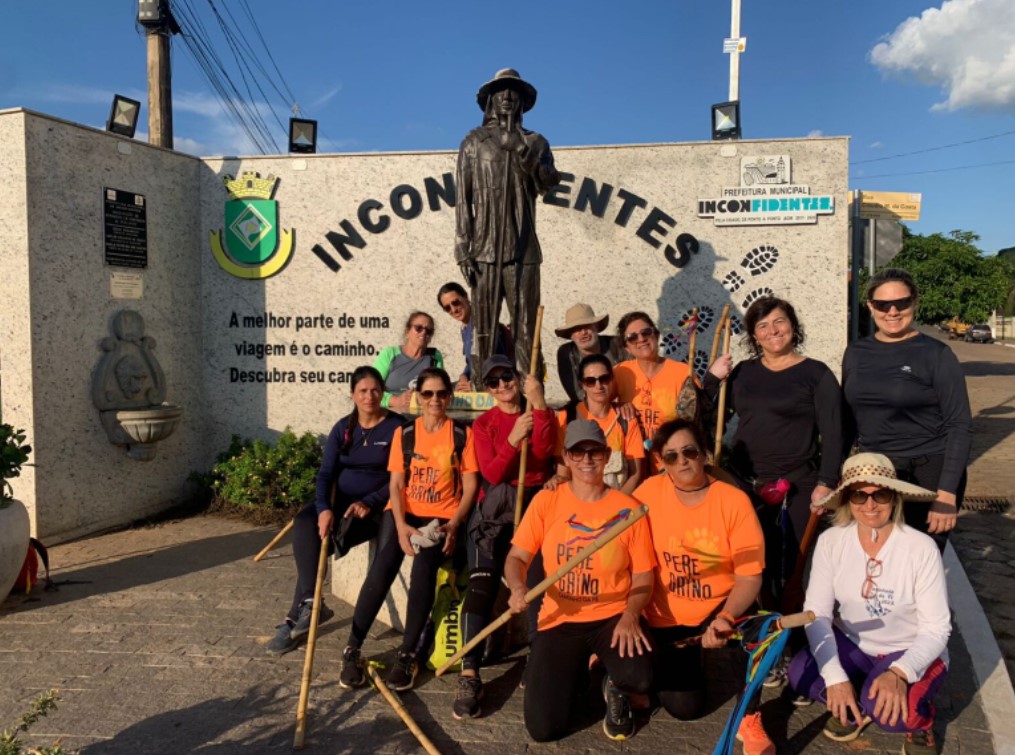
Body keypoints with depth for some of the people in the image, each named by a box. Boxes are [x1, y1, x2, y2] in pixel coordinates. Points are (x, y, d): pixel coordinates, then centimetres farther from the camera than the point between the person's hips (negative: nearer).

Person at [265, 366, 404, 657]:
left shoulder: (396, 427, -5)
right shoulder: (343, 428, 7)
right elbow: (325, 473, 0)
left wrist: (368, 503, -21)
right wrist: (324, 508, -19)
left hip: (374, 506, -4)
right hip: (339, 501, 4)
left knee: (320, 538, -26)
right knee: (304, 525, -27)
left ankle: (296, 619, -14)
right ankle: (310, 603, -22)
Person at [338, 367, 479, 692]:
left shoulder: (462, 434, 2)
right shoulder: (404, 433, 6)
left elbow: (470, 486, 0)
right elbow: (396, 485, 1)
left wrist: (454, 524, -14)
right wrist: (401, 525, -14)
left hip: (442, 517, -1)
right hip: (404, 513, 1)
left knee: (424, 567, -27)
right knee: (381, 570, -22)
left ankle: (407, 655, -13)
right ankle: (352, 650, -10)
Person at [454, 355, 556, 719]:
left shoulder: (542, 413, 10)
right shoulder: (483, 423, 10)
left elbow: (543, 451, -11)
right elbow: (492, 474, -4)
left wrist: (538, 405, -19)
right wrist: (513, 440, -19)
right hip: (496, 508, 0)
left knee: (539, 582, -20)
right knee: (481, 583, -17)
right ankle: (470, 675, -17)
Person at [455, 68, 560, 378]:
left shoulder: (535, 142, 14)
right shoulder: (474, 142, 11)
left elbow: (548, 182, -4)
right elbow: (462, 199, 5)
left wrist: (520, 149, -16)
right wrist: (462, 250, -3)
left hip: (523, 252, 1)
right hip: (484, 251, -1)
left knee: (526, 332, -2)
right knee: (482, 331, -1)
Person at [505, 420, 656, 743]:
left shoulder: (628, 508, -3)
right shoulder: (546, 501, -2)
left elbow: (643, 574, -1)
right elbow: (517, 557, -1)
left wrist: (630, 615, -20)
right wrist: (518, 588, -23)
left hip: (613, 615, 0)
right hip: (560, 619, 1)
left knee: (639, 678, -32)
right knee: (543, 728, -11)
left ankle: (615, 687, 9)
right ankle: (575, 666, 23)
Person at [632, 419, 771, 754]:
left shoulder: (734, 500, -14)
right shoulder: (649, 492, -11)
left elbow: (750, 576, -16)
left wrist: (725, 618, -33)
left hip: (718, 608, 0)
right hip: (667, 616, 1)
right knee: (685, 708, -7)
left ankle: (749, 718, -7)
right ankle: (652, 667, 28)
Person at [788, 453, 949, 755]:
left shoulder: (921, 548, -22)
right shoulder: (831, 541, -14)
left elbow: (937, 628, -18)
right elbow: (817, 613, -14)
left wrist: (900, 673, -34)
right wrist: (835, 677, -27)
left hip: (911, 651, -3)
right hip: (852, 643, 3)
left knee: (889, 708, -32)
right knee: (801, 673, -24)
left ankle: (920, 719, 7)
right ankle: (855, 706, 10)